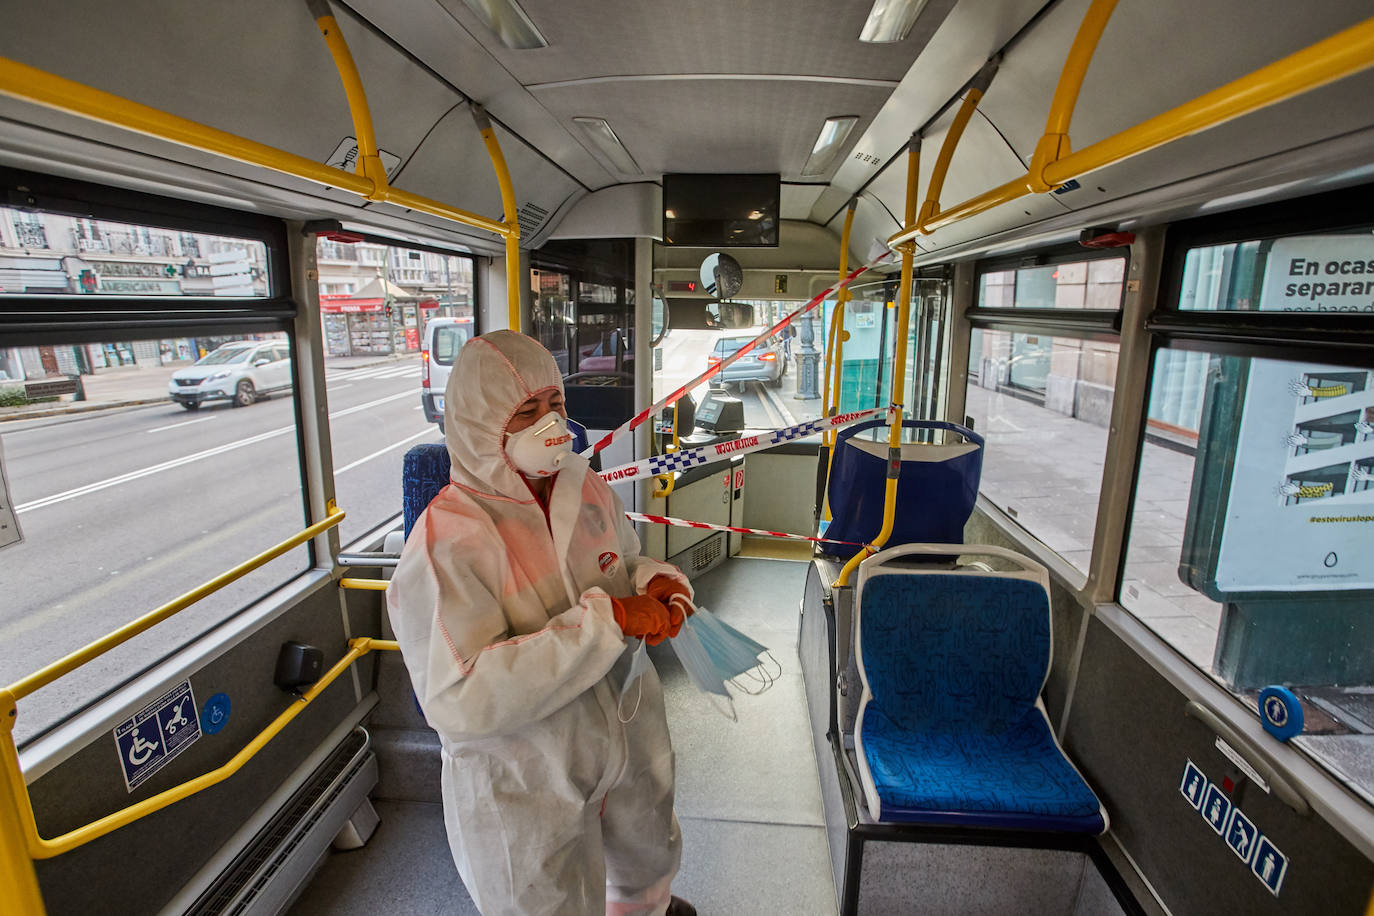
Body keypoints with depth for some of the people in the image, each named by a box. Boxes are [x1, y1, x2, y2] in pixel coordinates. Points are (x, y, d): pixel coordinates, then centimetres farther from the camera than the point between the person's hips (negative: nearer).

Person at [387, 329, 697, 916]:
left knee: (651, 858, 34)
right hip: (524, 786, -6)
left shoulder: (587, 488, -7)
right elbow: (459, 701, -35)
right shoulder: (446, 539, -27)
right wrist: (606, 618, -37)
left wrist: (658, 583, -14)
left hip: (629, 736, 7)